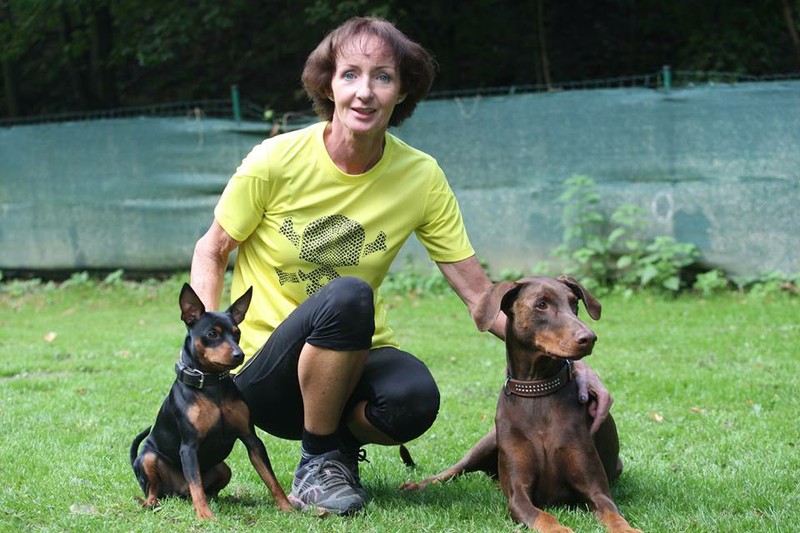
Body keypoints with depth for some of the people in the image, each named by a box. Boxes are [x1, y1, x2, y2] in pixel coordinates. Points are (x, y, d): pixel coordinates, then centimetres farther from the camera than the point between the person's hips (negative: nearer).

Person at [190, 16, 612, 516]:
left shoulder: (422, 177, -7)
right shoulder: (276, 161, -13)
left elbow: (479, 292, -4)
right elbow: (211, 253, 1)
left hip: (357, 361, 2)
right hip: (265, 374, -2)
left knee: (416, 398, -33)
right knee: (348, 295, -34)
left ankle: (343, 442, 4)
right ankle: (317, 460, -11)